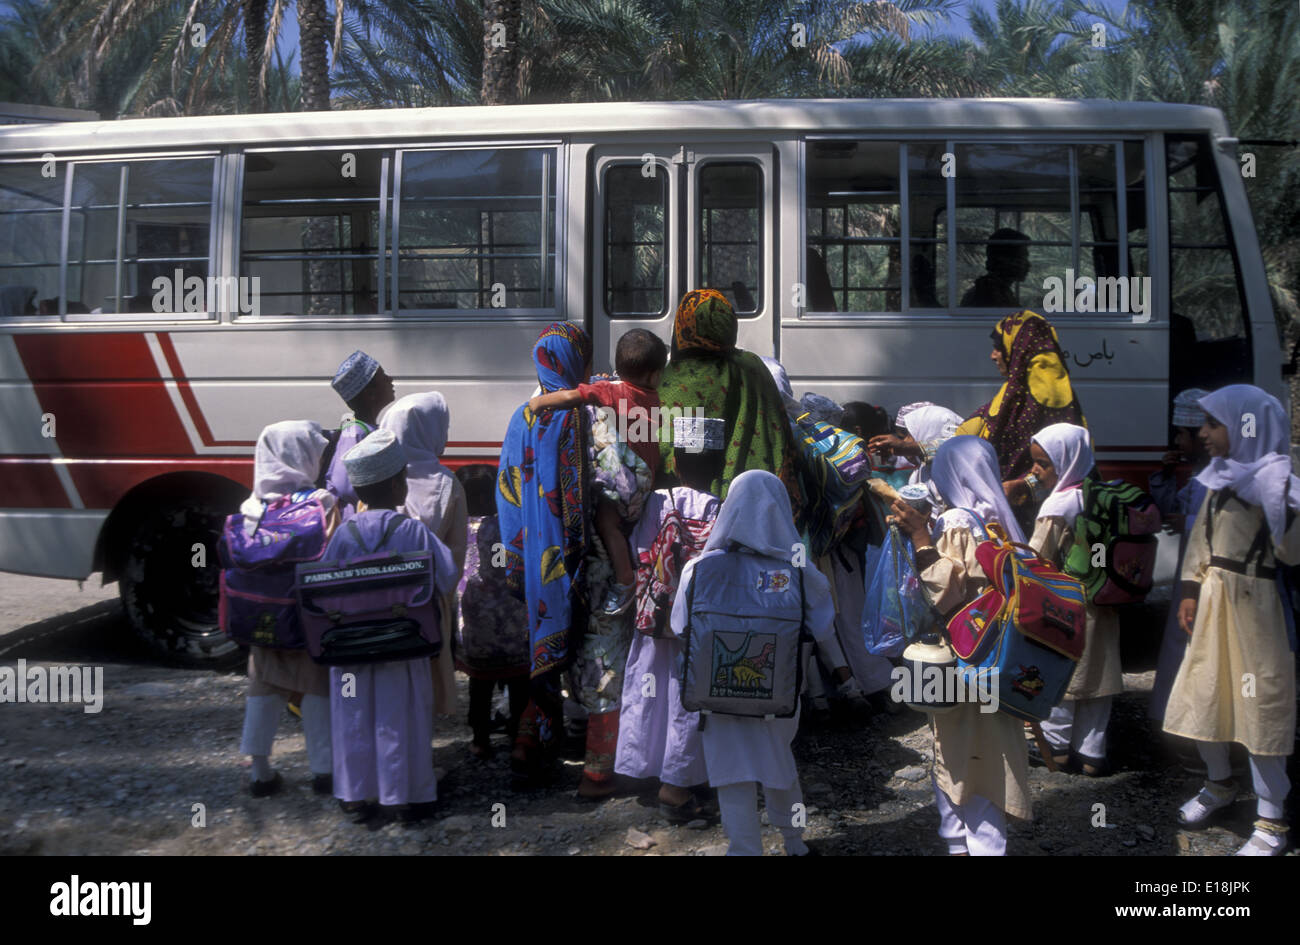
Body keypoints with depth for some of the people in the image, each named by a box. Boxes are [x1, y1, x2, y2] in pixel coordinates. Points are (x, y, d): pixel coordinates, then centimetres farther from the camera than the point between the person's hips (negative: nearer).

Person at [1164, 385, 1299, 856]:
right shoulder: (1220, 477, 9)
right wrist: (1190, 592, 10)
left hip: (1252, 603, -7)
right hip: (1211, 601, 7)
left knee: (1260, 704, 1)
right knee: (1202, 694, 15)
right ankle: (1219, 783, 38)